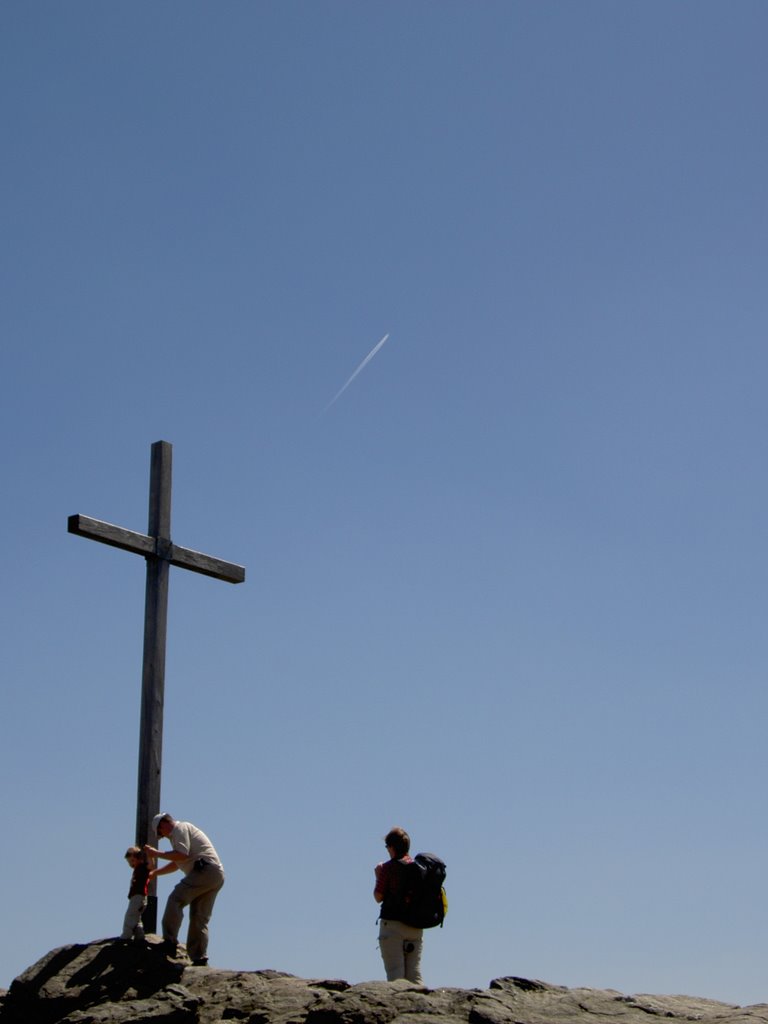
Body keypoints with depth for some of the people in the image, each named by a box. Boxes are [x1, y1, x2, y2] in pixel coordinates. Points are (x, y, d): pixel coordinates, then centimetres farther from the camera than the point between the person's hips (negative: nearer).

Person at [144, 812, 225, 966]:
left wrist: (157, 853, -7)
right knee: (200, 919, 8)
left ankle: (170, 941, -23)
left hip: (204, 870, -10)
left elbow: (182, 855, -15)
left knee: (176, 900, -15)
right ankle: (199, 958, 4)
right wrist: (155, 872, 39)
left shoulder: (180, 828, 0)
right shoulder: (182, 830, 31)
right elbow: (176, 863, 39)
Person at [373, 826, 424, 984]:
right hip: (415, 925, 5)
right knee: (415, 973, 7)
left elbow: (378, 897, -6)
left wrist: (378, 876, 10)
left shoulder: (388, 867, -8)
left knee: (395, 972, -3)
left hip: (392, 923, -5)